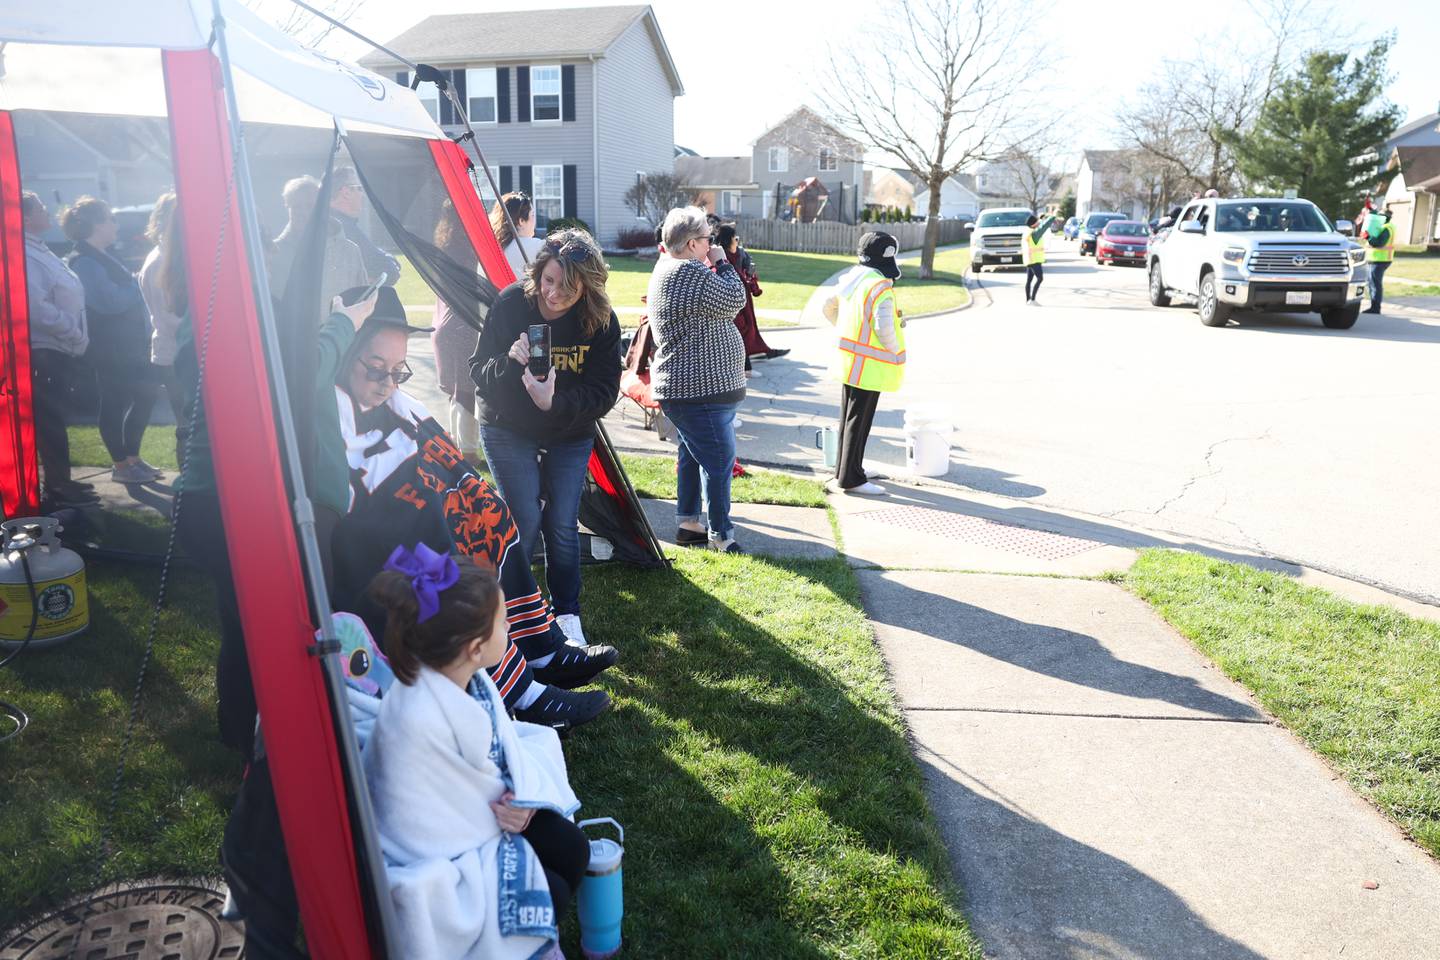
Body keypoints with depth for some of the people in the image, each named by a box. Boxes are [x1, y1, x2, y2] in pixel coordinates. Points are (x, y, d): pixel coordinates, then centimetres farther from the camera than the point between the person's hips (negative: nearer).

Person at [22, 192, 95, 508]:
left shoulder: (40, 251, 16)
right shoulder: (25, 256, -15)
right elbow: (38, 308, -24)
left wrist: (77, 336, 12)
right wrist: (75, 333, -16)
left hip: (58, 350, 10)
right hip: (45, 351, -10)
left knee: (55, 418, 16)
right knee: (50, 420, -4)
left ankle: (59, 480, 25)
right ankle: (57, 487, 2)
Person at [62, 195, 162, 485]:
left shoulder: (100, 257, 17)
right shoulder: (84, 262, -14)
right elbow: (109, 301, -24)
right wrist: (135, 285, -10)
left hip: (127, 344, 10)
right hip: (110, 348, -10)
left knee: (146, 395, 13)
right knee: (115, 404, -2)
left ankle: (132, 458, 23)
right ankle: (121, 466, 8)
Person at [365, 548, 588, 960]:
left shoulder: (469, 677, -13)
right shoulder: (416, 722, -38)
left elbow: (506, 742, 0)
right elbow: (423, 831, -29)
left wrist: (524, 795, -20)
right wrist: (503, 813, -17)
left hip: (482, 813, 8)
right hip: (443, 855, -7)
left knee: (571, 848, 2)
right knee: (550, 894, -11)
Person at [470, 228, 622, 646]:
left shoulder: (601, 321, -17)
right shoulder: (511, 304, -19)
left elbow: (604, 392, -16)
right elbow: (478, 372, -14)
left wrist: (556, 403, -33)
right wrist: (510, 362, -36)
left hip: (570, 436, 2)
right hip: (509, 430, -1)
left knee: (563, 525, 3)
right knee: (526, 522, -7)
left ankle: (567, 614, 21)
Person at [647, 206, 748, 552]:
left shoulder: (666, 268, 14)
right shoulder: (690, 273, -20)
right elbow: (735, 301, -14)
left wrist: (714, 265, 10)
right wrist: (722, 263, -2)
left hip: (681, 387, 11)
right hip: (702, 387, -11)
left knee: (692, 456, 18)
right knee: (719, 459, -3)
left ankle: (687, 524, 27)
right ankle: (721, 535, 4)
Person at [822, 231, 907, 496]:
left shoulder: (850, 279, 5)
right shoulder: (880, 287, -20)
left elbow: (829, 307, 18)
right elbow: (884, 328, -26)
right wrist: (896, 352, -9)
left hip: (849, 360, 8)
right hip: (869, 365, -8)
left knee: (848, 417, 18)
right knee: (859, 421, -1)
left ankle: (844, 470, 30)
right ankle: (851, 479, 7)